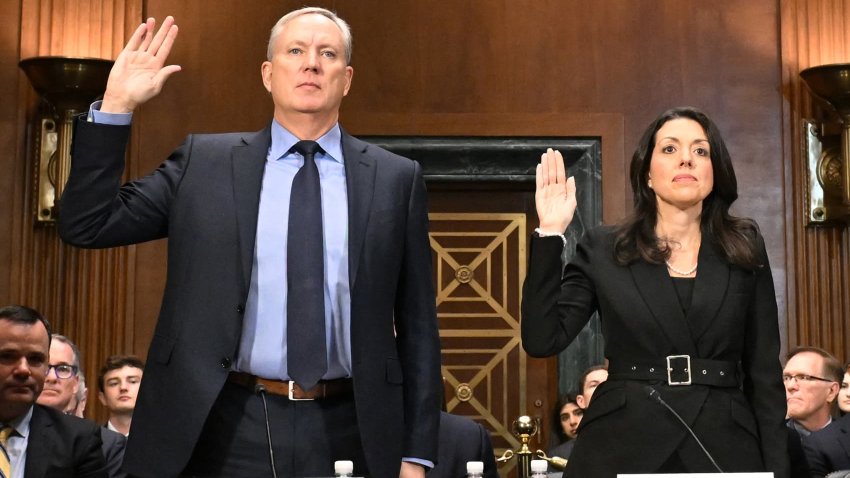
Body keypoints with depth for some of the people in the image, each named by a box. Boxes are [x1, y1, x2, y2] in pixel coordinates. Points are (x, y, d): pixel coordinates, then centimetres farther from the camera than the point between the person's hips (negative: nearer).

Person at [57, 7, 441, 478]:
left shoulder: (397, 179, 4)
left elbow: (416, 324, 5)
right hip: (225, 428, 0)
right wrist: (116, 105, -5)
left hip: (346, 434, 0)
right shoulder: (203, 163, 5)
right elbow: (86, 224, 3)